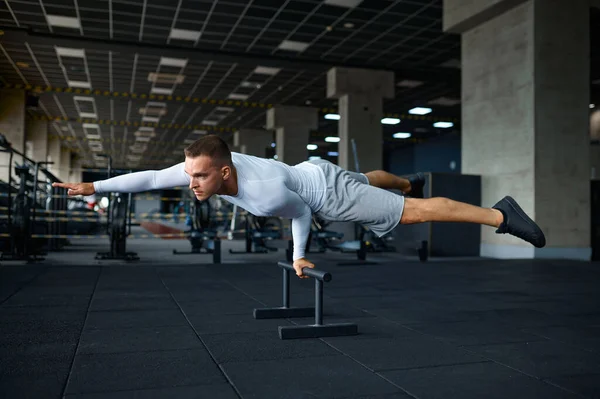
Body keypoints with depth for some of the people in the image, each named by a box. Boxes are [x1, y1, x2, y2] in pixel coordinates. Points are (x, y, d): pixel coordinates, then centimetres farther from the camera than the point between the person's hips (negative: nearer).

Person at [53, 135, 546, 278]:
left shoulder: (267, 195, -39)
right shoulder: (209, 166, -20)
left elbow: (301, 212, -19)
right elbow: (151, 178, -13)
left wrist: (299, 255, -5)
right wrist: (93, 185, -11)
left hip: (330, 194, -8)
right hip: (314, 172, 8)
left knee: (415, 212, -8)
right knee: (368, 179, 36)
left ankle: (500, 214, -2)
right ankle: (410, 180, 65)